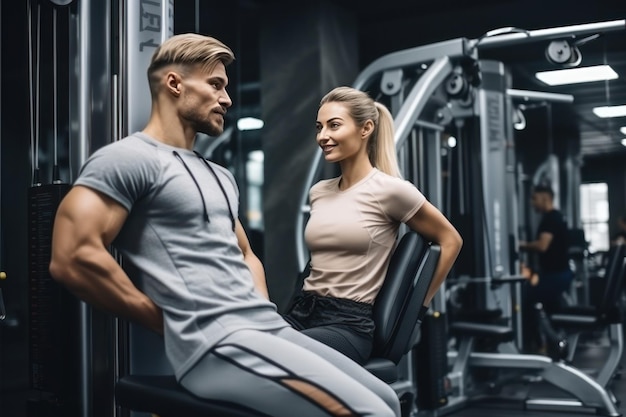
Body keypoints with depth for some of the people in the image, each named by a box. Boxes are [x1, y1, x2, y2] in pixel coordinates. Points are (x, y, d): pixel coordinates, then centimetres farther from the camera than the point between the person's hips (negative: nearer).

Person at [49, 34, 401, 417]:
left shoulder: (220, 177, 23)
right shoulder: (129, 159, -6)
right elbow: (73, 256, -17)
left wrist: (264, 311, 11)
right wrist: (171, 323, -11)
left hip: (268, 329, 9)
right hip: (217, 344, -9)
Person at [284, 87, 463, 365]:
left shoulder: (390, 190, -5)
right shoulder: (318, 193, 13)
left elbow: (450, 240, 5)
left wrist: (420, 304, 9)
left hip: (349, 323, -5)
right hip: (301, 312, 6)